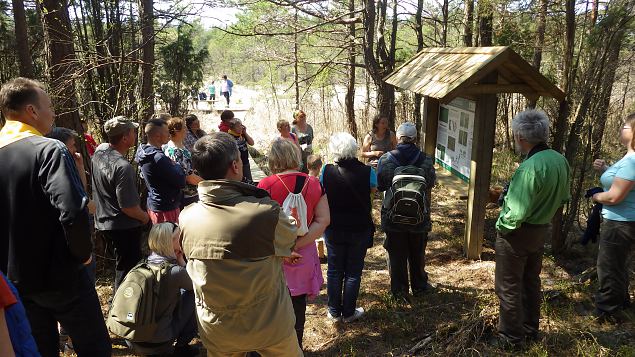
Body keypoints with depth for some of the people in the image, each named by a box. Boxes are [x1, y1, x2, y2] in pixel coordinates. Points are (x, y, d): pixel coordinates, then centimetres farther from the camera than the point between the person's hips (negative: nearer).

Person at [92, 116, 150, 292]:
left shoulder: (99, 151, -2)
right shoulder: (122, 167, -29)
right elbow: (128, 207, -26)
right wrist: (145, 217, -8)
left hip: (103, 222, 9)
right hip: (124, 227, -9)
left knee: (122, 265, 25)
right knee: (127, 270, 6)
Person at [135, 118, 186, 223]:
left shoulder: (144, 152, 5)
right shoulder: (159, 158, -25)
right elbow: (181, 182, -21)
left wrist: (172, 165, -4)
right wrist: (177, 166, -5)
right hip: (166, 208, -10)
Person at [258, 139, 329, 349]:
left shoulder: (265, 185, -15)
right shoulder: (314, 185, -5)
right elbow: (324, 220, -9)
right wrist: (297, 244, -13)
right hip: (303, 257, 3)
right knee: (298, 306, 18)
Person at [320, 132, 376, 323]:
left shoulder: (327, 171, -14)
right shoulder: (367, 172, -16)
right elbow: (374, 189, 5)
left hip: (334, 229, 1)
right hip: (360, 229, -1)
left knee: (334, 271, 14)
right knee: (353, 271, 12)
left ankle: (334, 312, 25)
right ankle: (348, 312, 23)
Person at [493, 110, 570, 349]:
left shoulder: (530, 167, -30)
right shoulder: (560, 160, -3)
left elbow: (516, 214, -29)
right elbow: (563, 198, 9)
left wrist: (501, 226, -12)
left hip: (517, 233, -8)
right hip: (541, 230, 8)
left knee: (509, 287, 7)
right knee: (531, 281, 23)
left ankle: (511, 338, 20)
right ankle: (530, 329, 38)